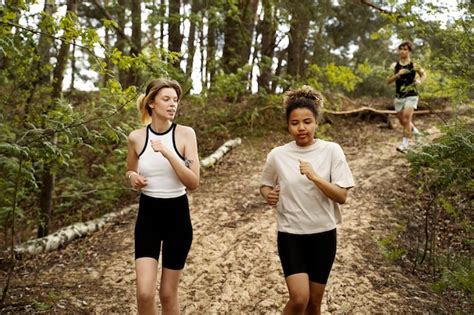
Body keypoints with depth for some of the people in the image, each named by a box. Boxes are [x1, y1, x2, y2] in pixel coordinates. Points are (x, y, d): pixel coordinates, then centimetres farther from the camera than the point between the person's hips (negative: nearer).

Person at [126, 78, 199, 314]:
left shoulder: (185, 134, -8)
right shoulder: (136, 137, -2)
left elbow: (193, 182, -14)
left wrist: (168, 154, -26)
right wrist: (133, 178, -8)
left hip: (177, 215, -1)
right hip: (147, 215, 1)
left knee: (168, 294, 9)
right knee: (144, 293, -8)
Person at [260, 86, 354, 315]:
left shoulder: (331, 151, -8)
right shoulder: (277, 155, -6)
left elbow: (342, 196, -10)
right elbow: (265, 184, 11)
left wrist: (315, 177, -26)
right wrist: (268, 195, -12)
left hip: (323, 234, 1)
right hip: (290, 235, -1)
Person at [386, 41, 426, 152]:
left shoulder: (414, 65, -2)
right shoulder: (394, 66, 2)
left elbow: (423, 74, 14)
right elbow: (388, 81, -3)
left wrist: (420, 81, -7)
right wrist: (397, 74, -19)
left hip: (411, 95, -3)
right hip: (398, 96, 4)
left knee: (406, 118, -17)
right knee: (402, 121, 13)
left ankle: (405, 143, -12)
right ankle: (414, 130, 44)